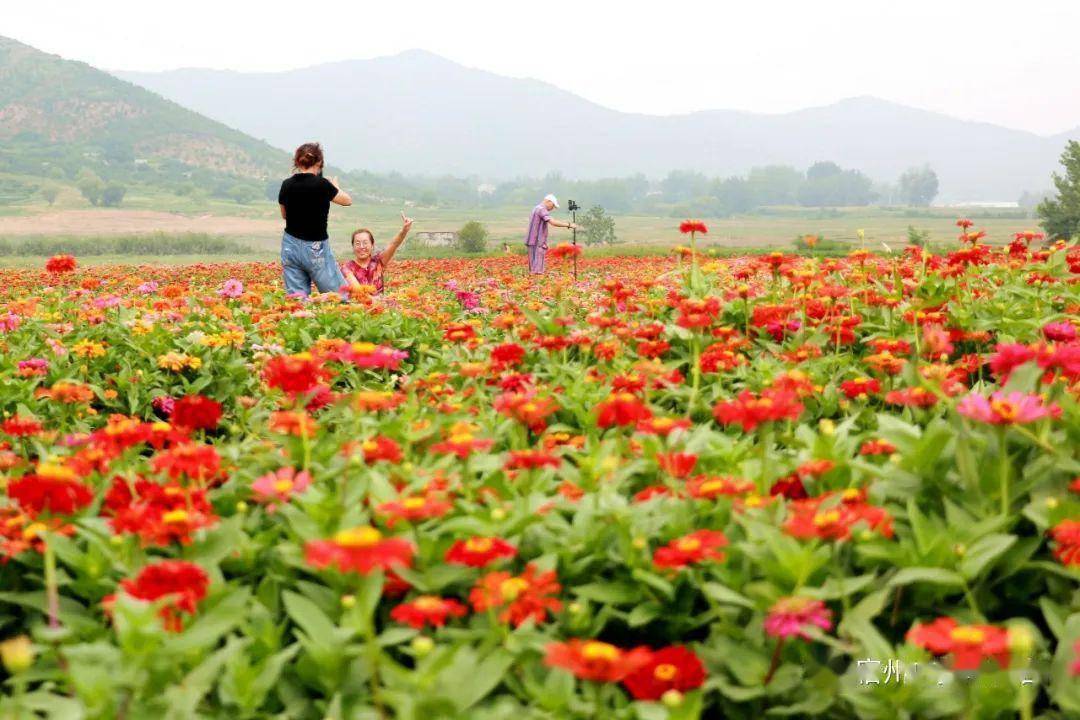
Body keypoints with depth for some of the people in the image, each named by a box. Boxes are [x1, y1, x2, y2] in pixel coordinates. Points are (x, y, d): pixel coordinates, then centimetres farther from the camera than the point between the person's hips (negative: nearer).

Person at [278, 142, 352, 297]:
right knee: (340, 296, 5)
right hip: (315, 249, -5)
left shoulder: (287, 185, 0)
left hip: (290, 246, 5)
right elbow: (347, 201, 3)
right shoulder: (321, 184, -14)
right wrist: (334, 186, 21)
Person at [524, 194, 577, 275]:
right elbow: (553, 222, -25)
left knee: (534, 266, 10)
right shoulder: (541, 209, -13)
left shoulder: (536, 208, 19)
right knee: (537, 271, -11)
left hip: (533, 241, 10)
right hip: (538, 242, -10)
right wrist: (569, 225, -21)